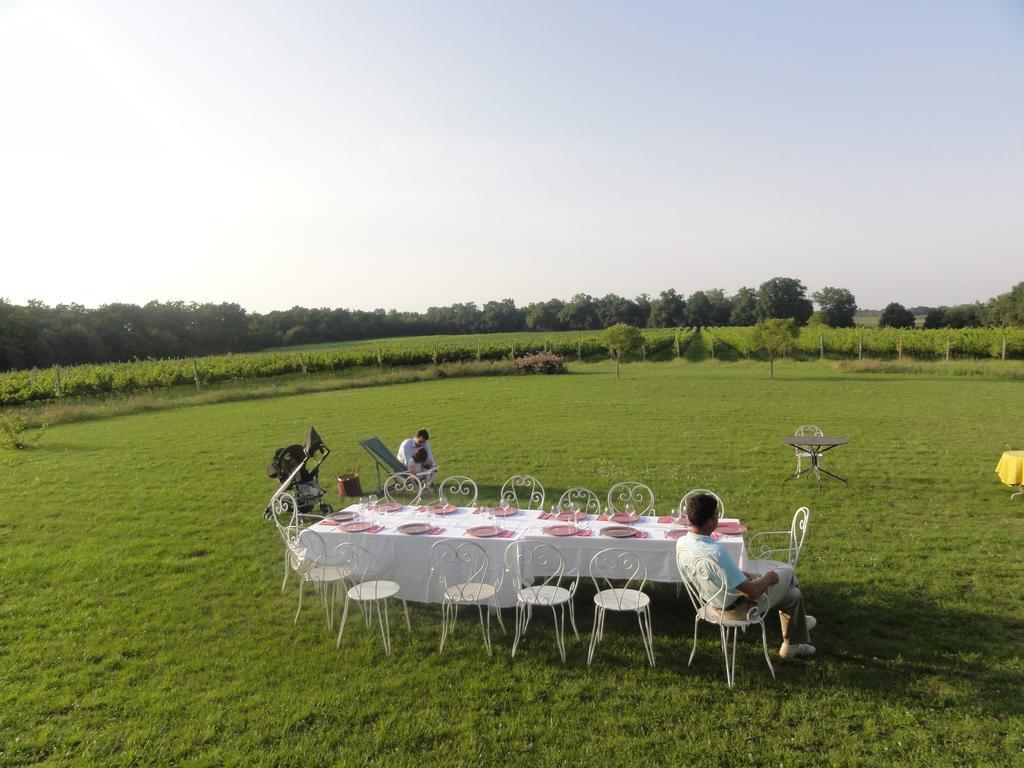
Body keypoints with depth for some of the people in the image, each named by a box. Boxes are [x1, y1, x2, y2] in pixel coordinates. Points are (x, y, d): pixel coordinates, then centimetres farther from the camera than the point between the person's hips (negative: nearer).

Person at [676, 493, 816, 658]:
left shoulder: (681, 543, -14)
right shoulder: (716, 552, -38)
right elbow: (753, 593, -28)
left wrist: (742, 575, 9)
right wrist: (769, 577, -9)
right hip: (737, 606, -7)